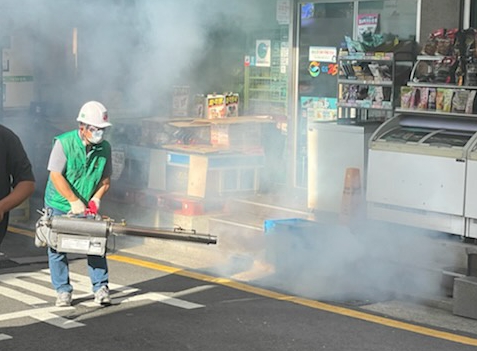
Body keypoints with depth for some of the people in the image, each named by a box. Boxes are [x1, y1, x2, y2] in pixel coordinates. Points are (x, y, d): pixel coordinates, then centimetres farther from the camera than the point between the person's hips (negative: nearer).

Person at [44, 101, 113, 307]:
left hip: (87, 207, 3)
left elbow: (105, 179, 3)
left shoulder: (104, 148, -5)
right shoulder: (64, 143, -18)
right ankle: (63, 291, 12)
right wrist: (74, 201, -23)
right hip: (58, 205, -3)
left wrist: (95, 199, -13)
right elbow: (56, 175, -20)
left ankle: (101, 288, 2)